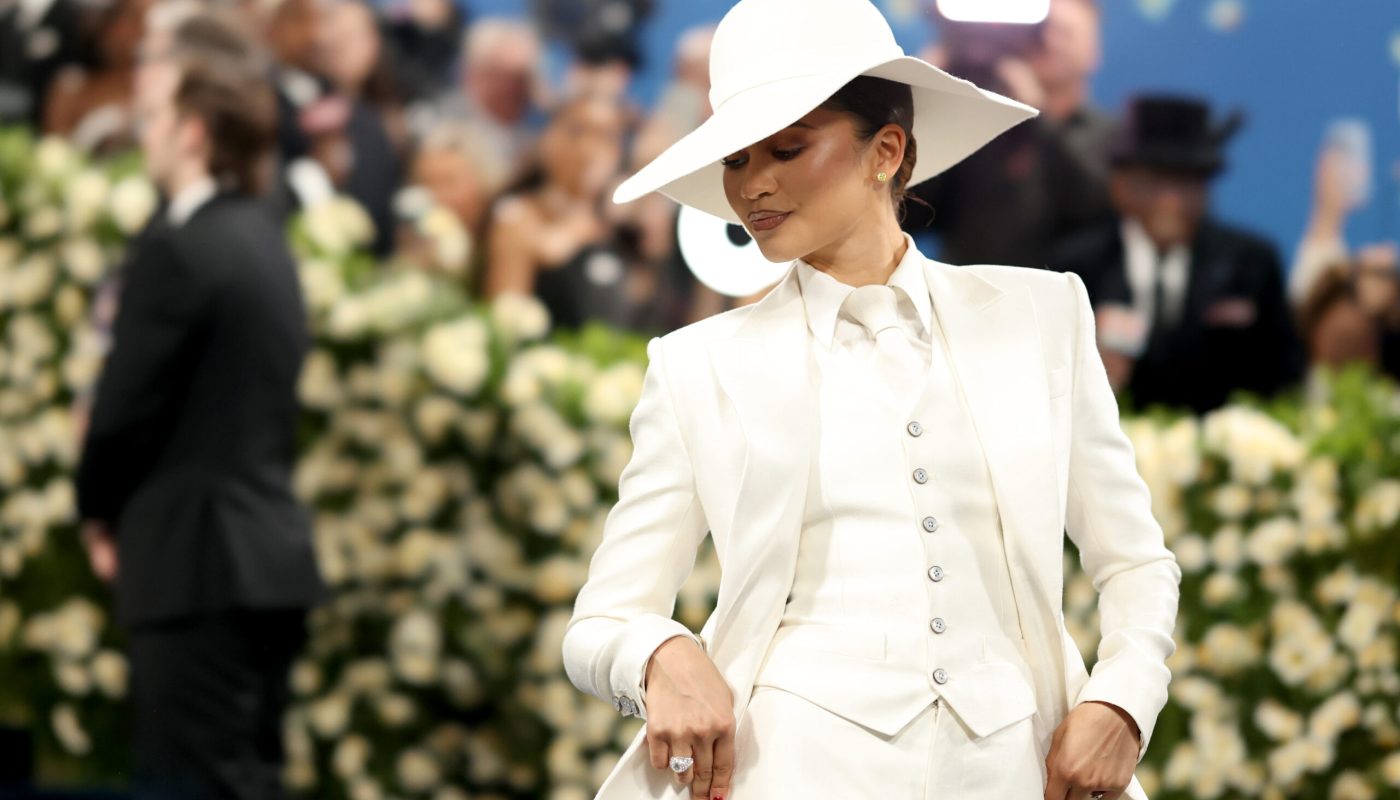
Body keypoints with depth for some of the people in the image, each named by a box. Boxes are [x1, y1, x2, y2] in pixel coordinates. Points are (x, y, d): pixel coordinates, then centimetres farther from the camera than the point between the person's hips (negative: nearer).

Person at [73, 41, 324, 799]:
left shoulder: (176, 247, -15)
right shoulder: (263, 240, 13)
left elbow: (127, 400, -15)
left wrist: (98, 510, 3)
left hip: (198, 560, -9)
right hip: (270, 549, 9)